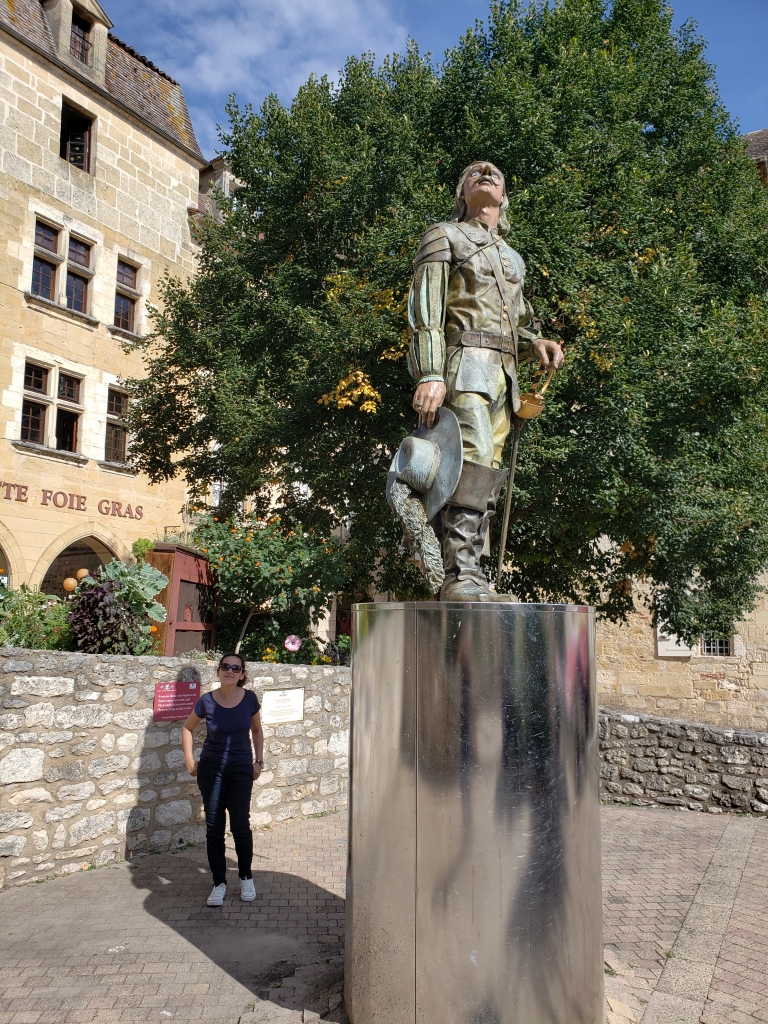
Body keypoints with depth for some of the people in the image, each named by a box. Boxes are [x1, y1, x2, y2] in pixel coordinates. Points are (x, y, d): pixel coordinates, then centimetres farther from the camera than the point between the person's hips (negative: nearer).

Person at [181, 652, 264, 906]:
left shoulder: (249, 698, -7)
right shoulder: (207, 701, -9)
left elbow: (257, 730, 9)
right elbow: (188, 728, 8)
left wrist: (259, 761, 5)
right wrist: (190, 761, 4)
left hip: (241, 770, 0)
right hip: (211, 769, 0)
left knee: (241, 825, -1)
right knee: (214, 826, 3)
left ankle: (246, 877, 21)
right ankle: (219, 882, 18)